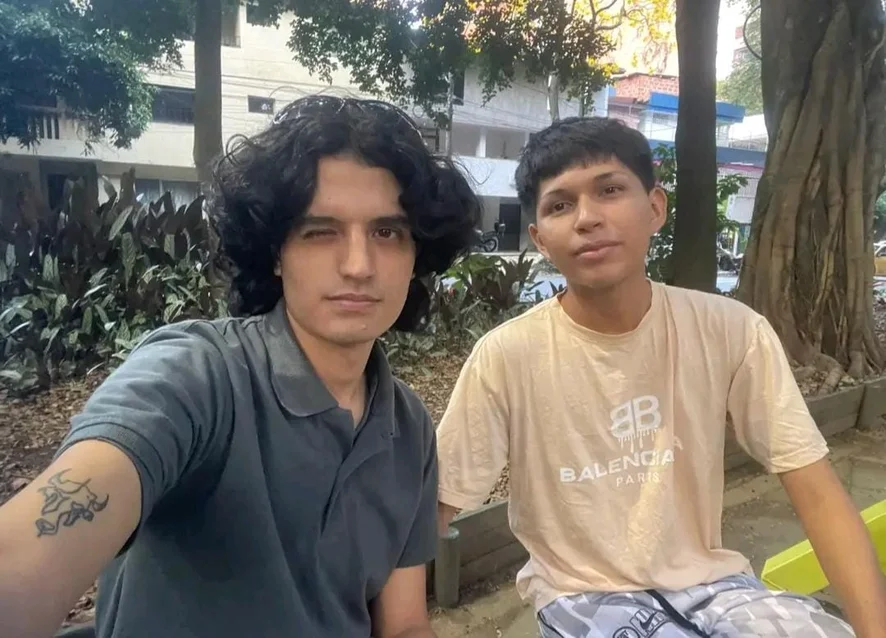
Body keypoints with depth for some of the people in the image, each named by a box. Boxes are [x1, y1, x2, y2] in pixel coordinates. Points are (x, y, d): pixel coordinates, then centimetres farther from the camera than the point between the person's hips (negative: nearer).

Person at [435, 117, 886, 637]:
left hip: (708, 578, 3)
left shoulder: (732, 331, -10)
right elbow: (431, 513, -10)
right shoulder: (506, 356, -17)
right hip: (583, 594, -2)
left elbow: (819, 496, -7)